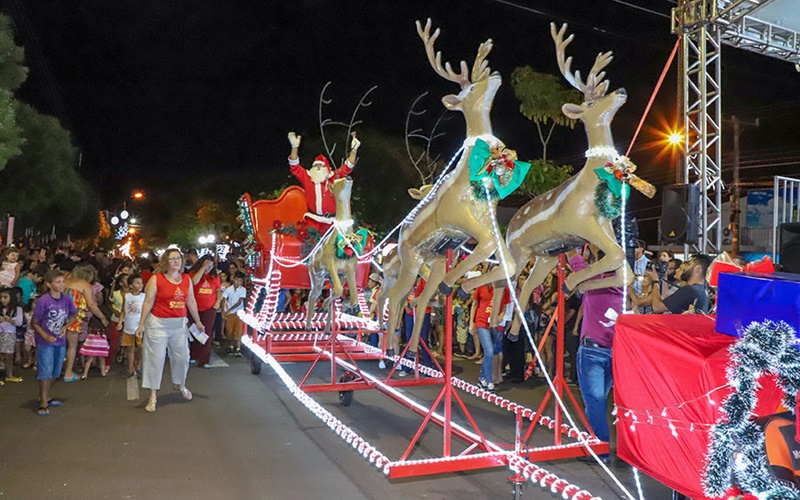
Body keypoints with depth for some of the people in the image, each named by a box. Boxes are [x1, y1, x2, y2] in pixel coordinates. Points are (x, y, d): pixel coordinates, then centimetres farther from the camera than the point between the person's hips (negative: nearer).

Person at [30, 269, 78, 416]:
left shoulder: (67, 299, -5)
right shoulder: (43, 301, -17)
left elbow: (74, 317, 10)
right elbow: (34, 323, -10)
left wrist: (66, 327, -9)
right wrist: (46, 336, -21)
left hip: (61, 341, 5)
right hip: (45, 342, -5)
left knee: (55, 372, 15)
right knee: (45, 372, -4)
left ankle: (46, 397, 32)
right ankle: (43, 404, 3)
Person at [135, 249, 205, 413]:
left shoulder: (187, 279, 3)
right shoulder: (156, 279, -8)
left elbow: (191, 302, 11)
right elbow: (148, 302, -8)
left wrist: (198, 322, 14)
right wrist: (141, 325, -9)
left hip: (179, 324, 4)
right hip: (158, 323, -4)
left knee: (182, 356, 14)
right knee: (156, 358, 3)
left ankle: (179, 384, 41)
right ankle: (153, 395, 15)